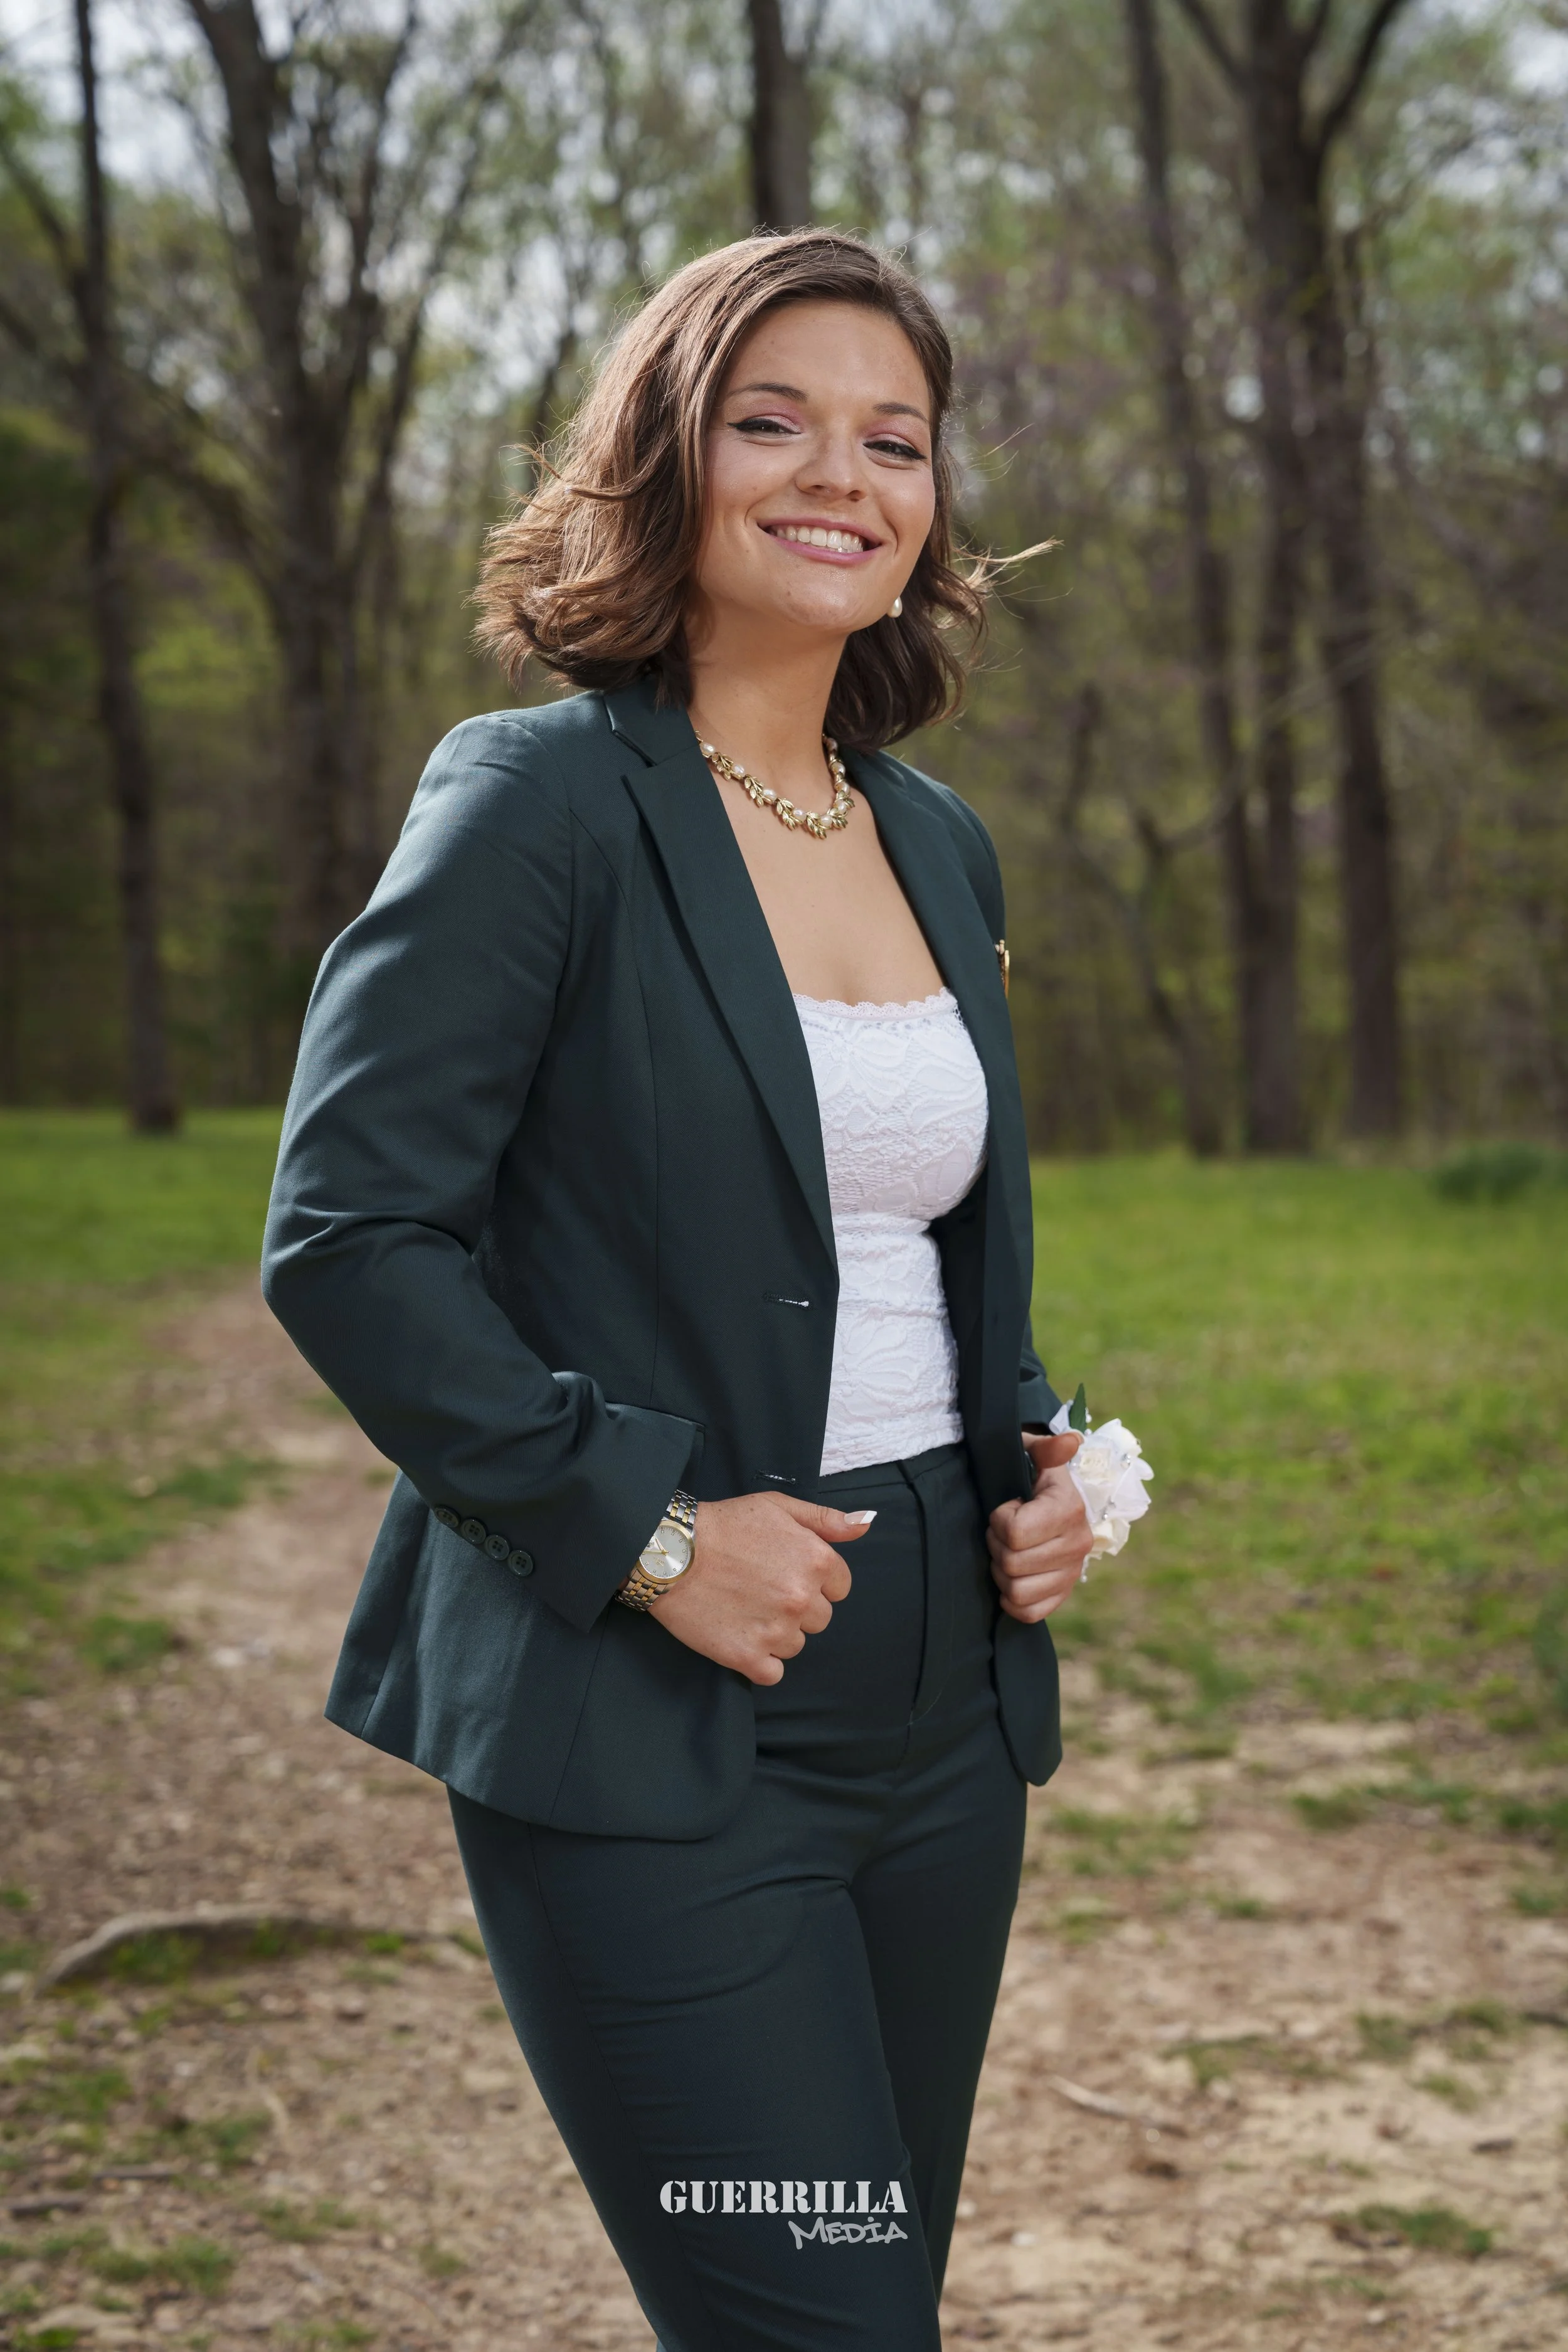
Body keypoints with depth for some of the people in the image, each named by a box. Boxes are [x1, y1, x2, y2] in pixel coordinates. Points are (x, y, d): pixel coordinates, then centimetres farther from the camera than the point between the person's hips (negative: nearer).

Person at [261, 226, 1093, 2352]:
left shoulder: (939, 843, 12)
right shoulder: (542, 799, -9)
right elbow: (348, 1236, -14)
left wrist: (1036, 1457, 5)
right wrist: (643, 1526, -18)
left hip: (939, 1701, 7)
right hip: (646, 1734, -7)